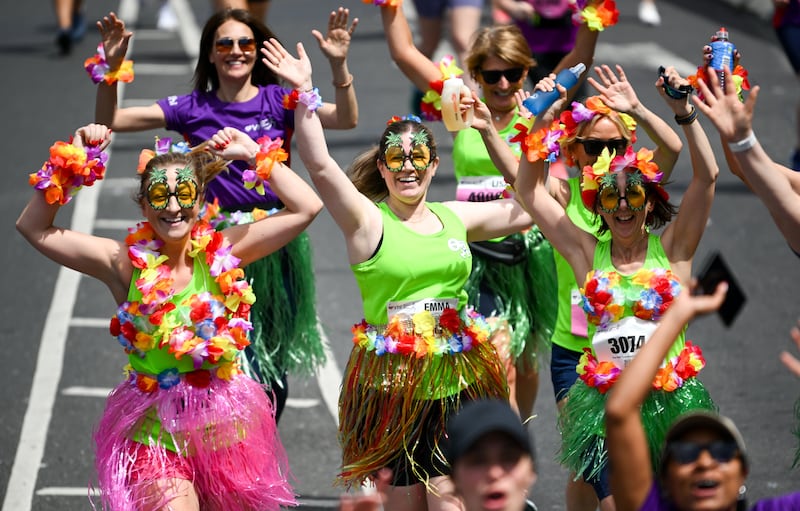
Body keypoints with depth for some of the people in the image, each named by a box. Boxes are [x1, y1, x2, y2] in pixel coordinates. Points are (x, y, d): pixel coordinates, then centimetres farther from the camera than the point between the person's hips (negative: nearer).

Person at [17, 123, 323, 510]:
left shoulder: (221, 253, -5)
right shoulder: (128, 263, -8)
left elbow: (306, 207, -4)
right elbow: (33, 227, -7)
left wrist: (253, 154, -5)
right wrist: (72, 160, -13)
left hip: (227, 434, 2)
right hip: (157, 440, -2)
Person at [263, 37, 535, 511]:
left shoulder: (456, 218, 10)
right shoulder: (369, 220, -3)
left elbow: (529, 208, 17)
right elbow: (319, 164, -15)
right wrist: (304, 94, -21)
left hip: (456, 383, 3)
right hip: (392, 388, -3)